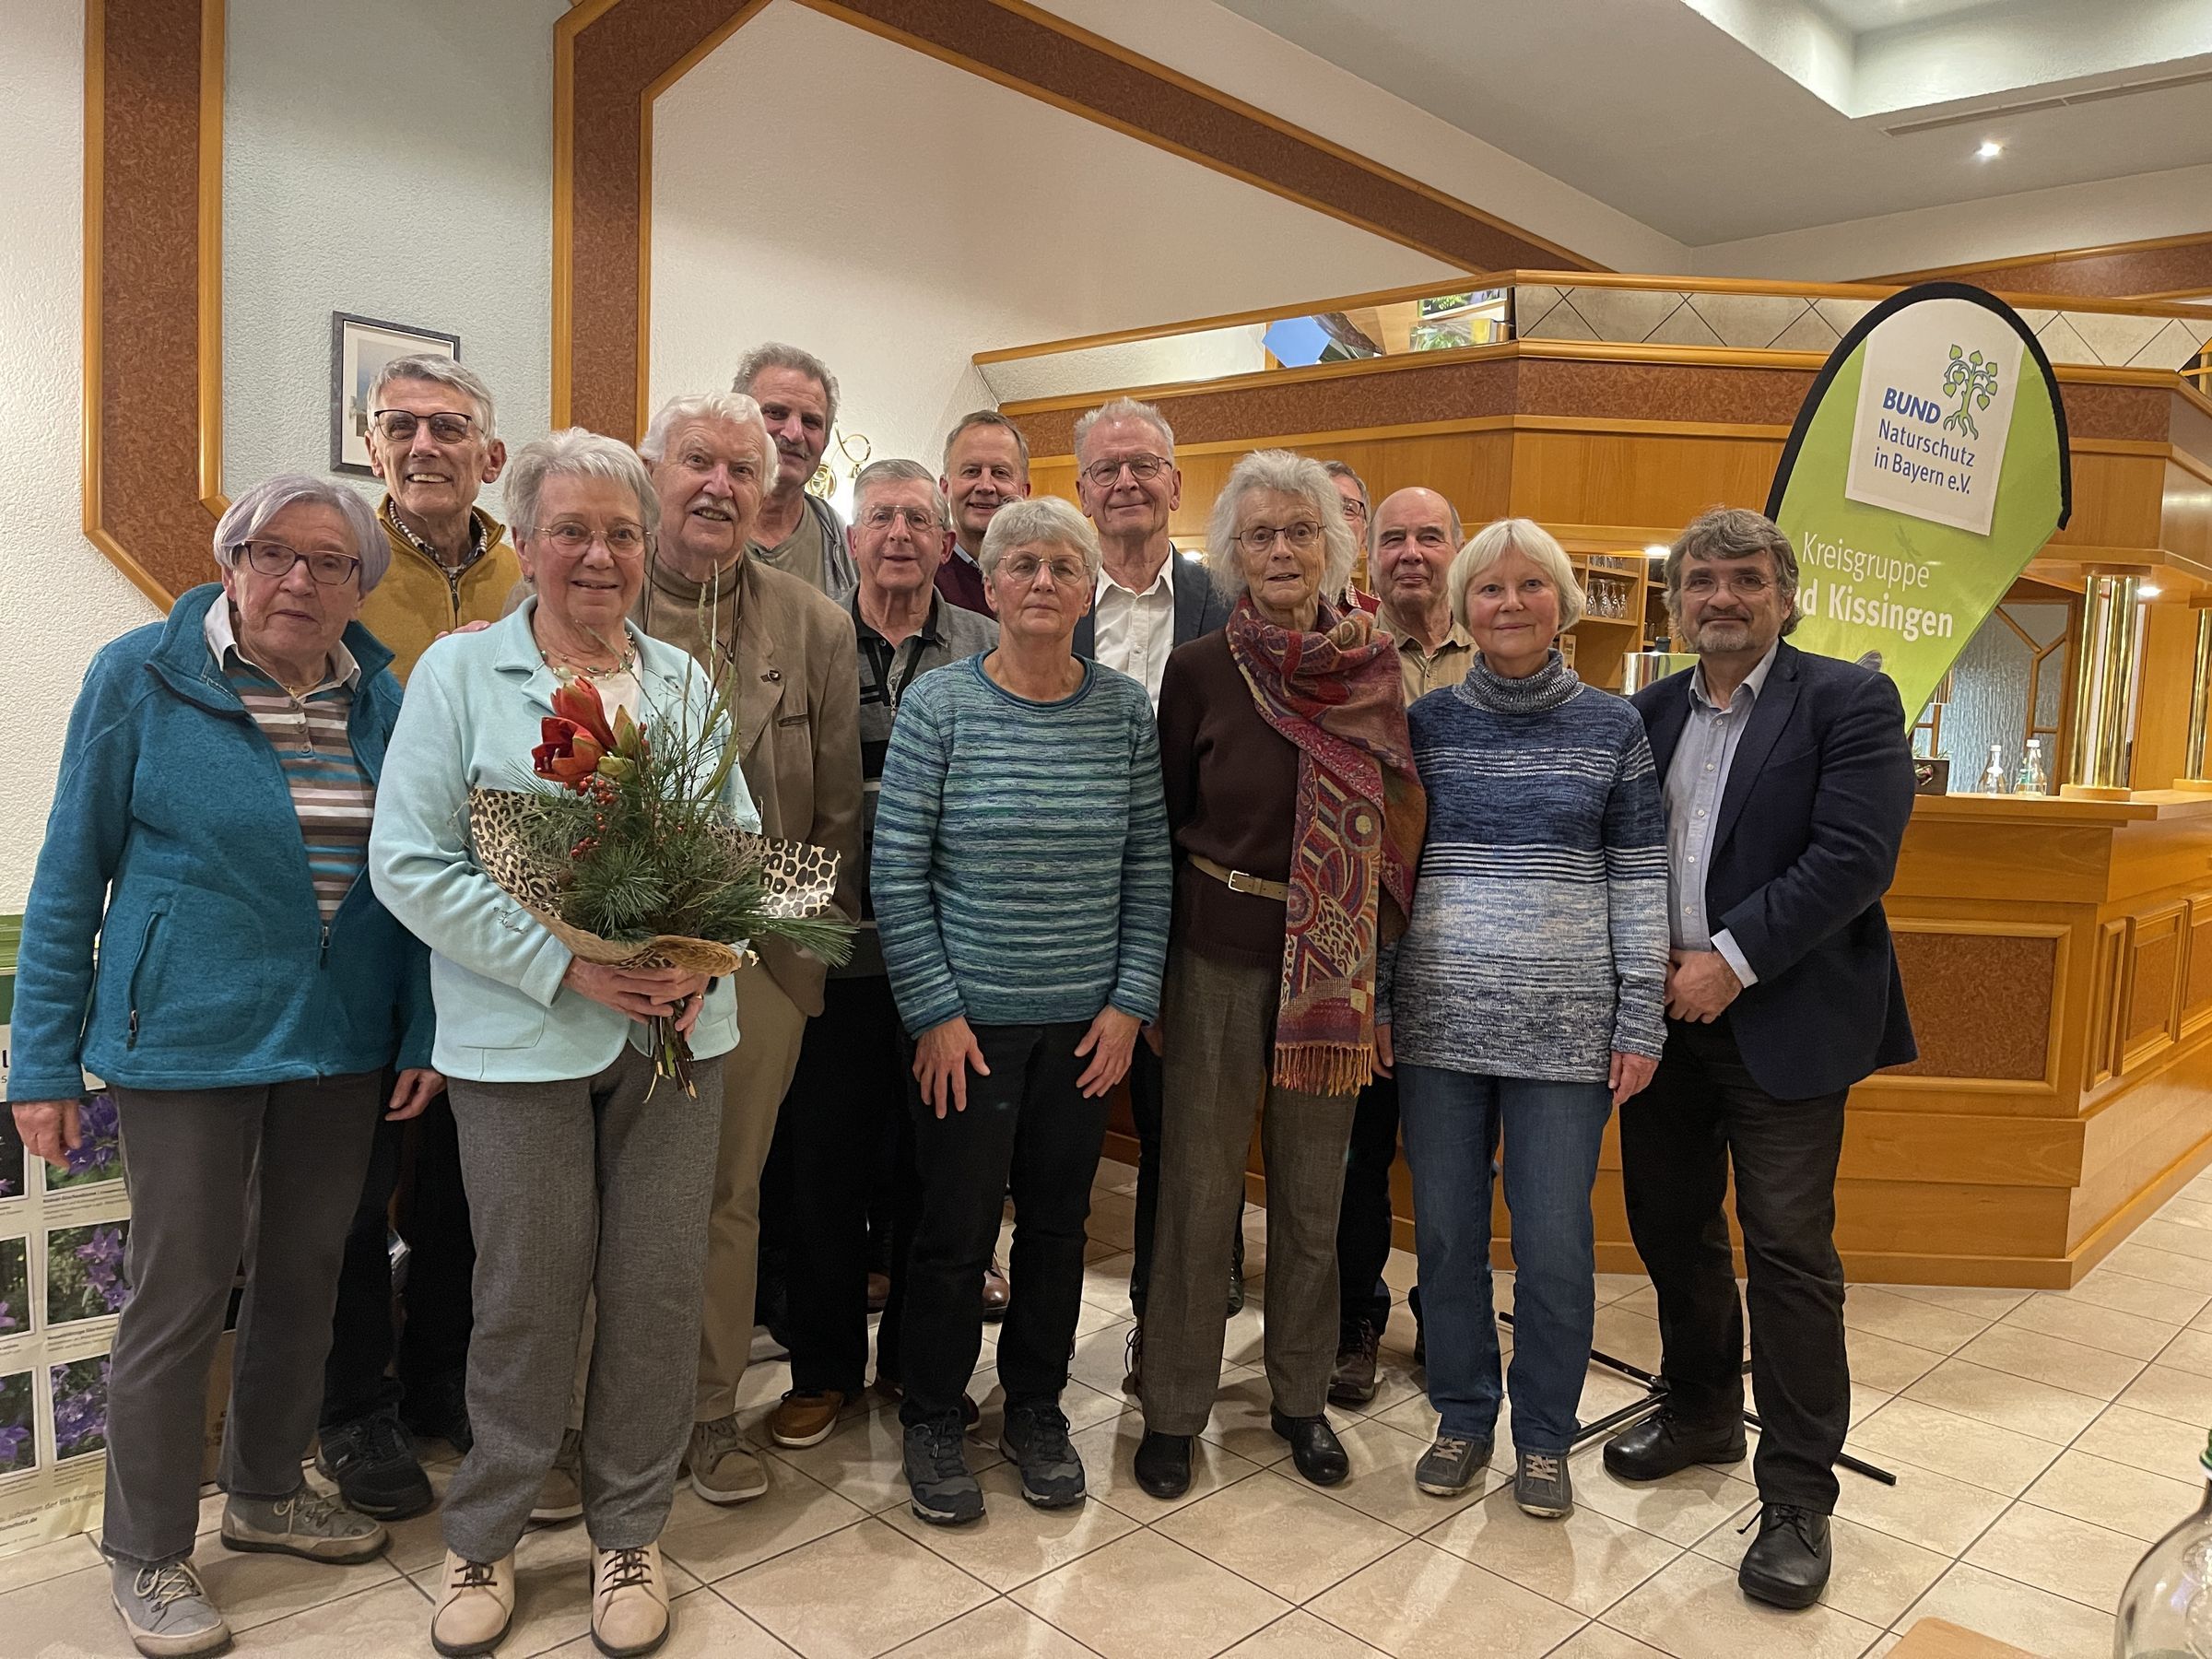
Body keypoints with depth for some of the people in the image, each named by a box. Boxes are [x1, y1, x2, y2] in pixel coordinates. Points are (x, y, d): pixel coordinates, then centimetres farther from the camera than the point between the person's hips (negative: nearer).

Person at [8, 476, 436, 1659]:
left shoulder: (382, 698, 3)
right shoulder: (141, 677, -8)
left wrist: (423, 1031, 1)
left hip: (341, 1044, 4)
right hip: (190, 1040, -4)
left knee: (304, 1275, 16)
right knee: (180, 1294, 6)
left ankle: (265, 1490, 39)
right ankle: (146, 1555, 27)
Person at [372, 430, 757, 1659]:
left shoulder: (685, 682, 10)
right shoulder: (458, 672, -1)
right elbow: (411, 864, -7)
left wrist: (704, 955, -10)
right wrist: (567, 963, -16)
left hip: (676, 1037, 3)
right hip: (522, 1040, -3)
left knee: (660, 1286, 9)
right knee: (530, 1295, 7)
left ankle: (630, 1533, 30)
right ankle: (484, 1538, 31)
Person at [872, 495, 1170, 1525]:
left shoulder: (1125, 709, 2)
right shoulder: (940, 705, -6)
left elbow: (1148, 868, 4)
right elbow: (897, 871, -7)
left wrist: (1131, 1000, -1)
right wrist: (935, 1012, -10)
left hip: (1086, 1021, 3)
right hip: (969, 1019, -2)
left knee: (1058, 1220, 14)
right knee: (955, 1226, 6)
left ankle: (1036, 1409, 34)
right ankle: (931, 1421, 28)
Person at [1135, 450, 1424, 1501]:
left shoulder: (1376, 672, 2)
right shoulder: (1200, 670, -4)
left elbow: (1398, 820, 8)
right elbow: (1161, 820, 1)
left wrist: (1375, 952, 4)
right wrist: (1152, 965, -1)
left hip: (1334, 969, 2)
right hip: (1220, 961, -2)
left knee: (1314, 1196, 13)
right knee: (1199, 1189, 6)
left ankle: (1302, 1394, 32)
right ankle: (1174, 1407, 23)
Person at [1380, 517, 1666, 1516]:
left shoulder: (1613, 728, 3)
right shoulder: (1426, 723, 5)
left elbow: (1640, 879, 3)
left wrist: (1641, 1018, -2)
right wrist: (1376, 997, 3)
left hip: (1565, 1023, -1)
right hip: (1439, 1014, 1)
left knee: (1554, 1241, 5)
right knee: (1445, 1231, 10)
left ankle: (1545, 1436, 26)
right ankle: (1463, 1416, 30)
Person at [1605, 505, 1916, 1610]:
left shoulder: (1848, 701, -5)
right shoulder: (1647, 714, 11)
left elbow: (1854, 857, -15)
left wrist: (1732, 959, -18)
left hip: (1782, 1022, -5)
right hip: (1663, 1014, 6)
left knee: (1788, 1253, -2)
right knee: (1670, 1230, 15)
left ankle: (1797, 1497, 12)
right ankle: (1701, 1412, 37)